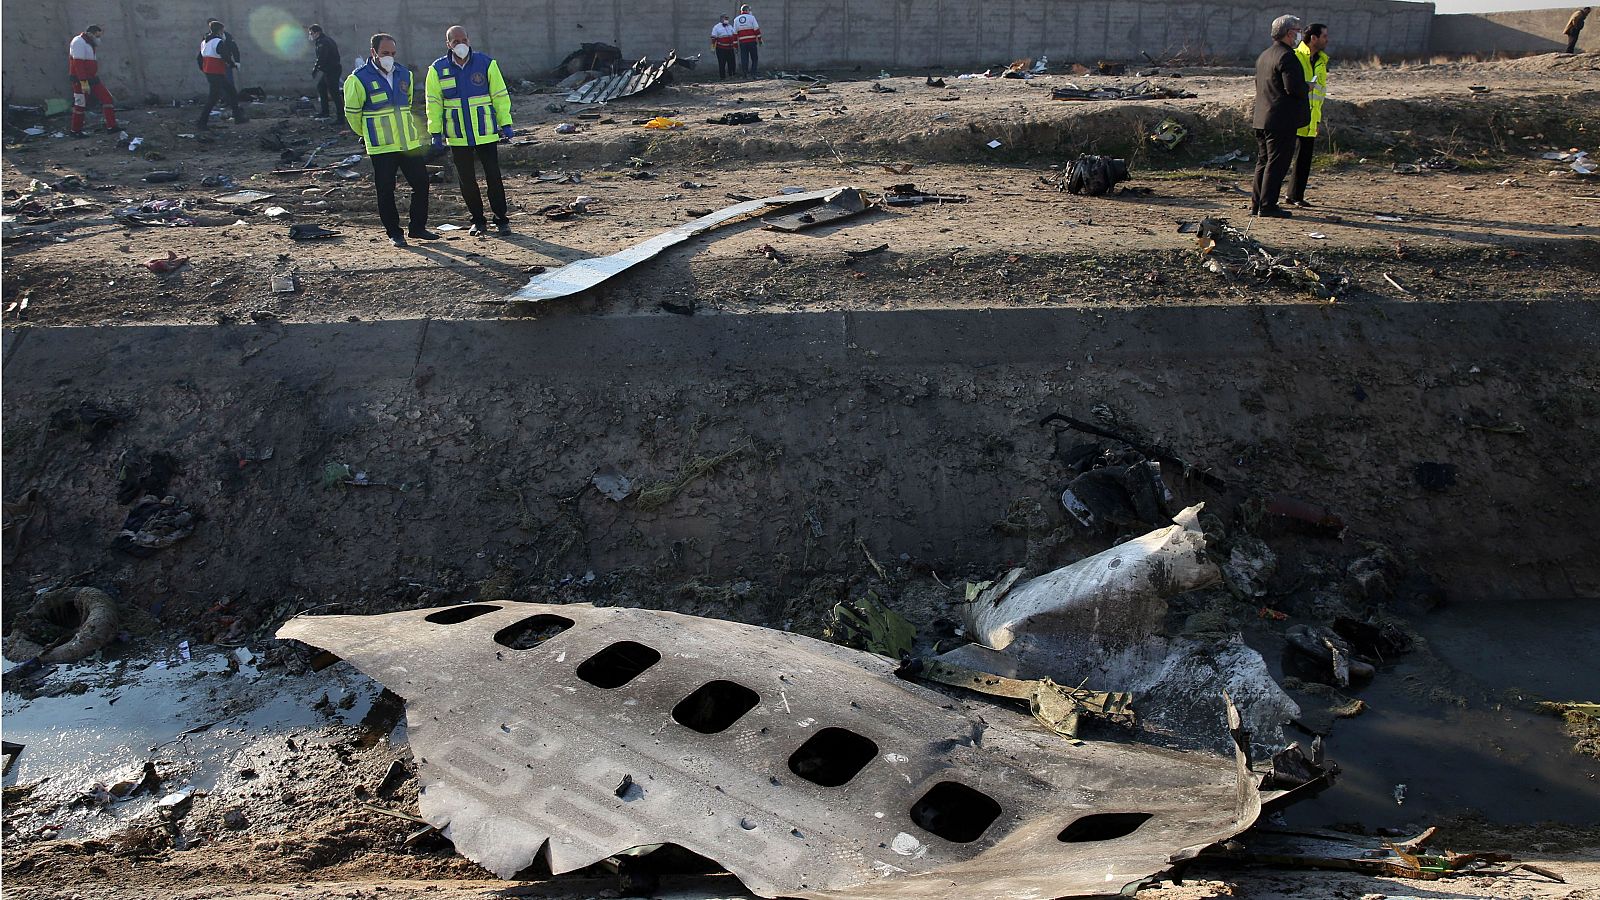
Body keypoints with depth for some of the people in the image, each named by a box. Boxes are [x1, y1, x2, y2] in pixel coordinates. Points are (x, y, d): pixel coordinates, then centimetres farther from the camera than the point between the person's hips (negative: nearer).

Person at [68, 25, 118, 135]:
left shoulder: (90, 43, 15)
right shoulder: (79, 42, -15)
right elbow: (78, 64, -23)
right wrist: (84, 82, -28)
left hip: (92, 79, 9)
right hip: (81, 80, -9)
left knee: (107, 99, 1)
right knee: (81, 105, -1)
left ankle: (111, 126, 0)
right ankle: (75, 131, 12)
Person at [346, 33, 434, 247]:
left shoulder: (404, 74, 8)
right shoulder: (359, 79, -8)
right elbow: (351, 111, 2)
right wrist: (366, 133, 13)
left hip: (410, 143, 5)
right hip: (381, 148, -5)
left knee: (421, 183, 5)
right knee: (386, 190, 1)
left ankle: (417, 227, 19)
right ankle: (393, 233, 11)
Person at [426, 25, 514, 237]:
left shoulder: (486, 63, -2)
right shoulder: (438, 69, 1)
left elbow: (500, 95, 2)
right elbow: (434, 103, 5)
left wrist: (505, 124, -2)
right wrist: (436, 132, 1)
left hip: (486, 132, -1)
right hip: (457, 136, 2)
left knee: (493, 176, 0)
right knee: (466, 180, 7)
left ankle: (501, 220, 10)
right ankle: (478, 221, 18)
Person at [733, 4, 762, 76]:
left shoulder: (736, 19, 10)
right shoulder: (751, 17, -1)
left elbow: (735, 33, 9)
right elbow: (756, 29, -6)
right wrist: (759, 39, 0)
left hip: (742, 43, 3)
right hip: (752, 42, -3)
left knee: (744, 59, 5)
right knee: (754, 58, 6)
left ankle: (745, 75, 2)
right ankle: (753, 74, -1)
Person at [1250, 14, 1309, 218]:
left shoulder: (1264, 56, 15)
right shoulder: (1287, 56, -15)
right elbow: (1294, 88, -23)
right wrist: (1307, 89, -1)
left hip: (1262, 118, 9)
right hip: (1282, 119, -9)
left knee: (1263, 161, 14)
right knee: (1277, 163, -4)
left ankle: (1256, 203, 16)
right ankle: (1267, 206, -4)